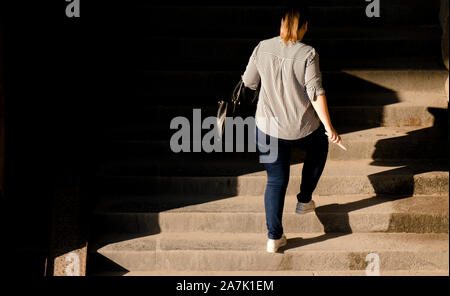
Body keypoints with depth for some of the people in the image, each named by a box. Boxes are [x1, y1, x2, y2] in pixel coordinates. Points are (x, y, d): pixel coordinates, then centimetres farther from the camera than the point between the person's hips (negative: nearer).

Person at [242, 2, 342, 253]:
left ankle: (274, 237, 12)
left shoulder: (263, 48, -4)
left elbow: (249, 82, 6)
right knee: (319, 149, 32)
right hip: (303, 129, -2)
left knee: (276, 181, 13)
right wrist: (329, 127, -11)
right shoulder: (307, 54, -14)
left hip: (267, 128, 2)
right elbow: (316, 92, -17)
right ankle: (304, 201, 37)